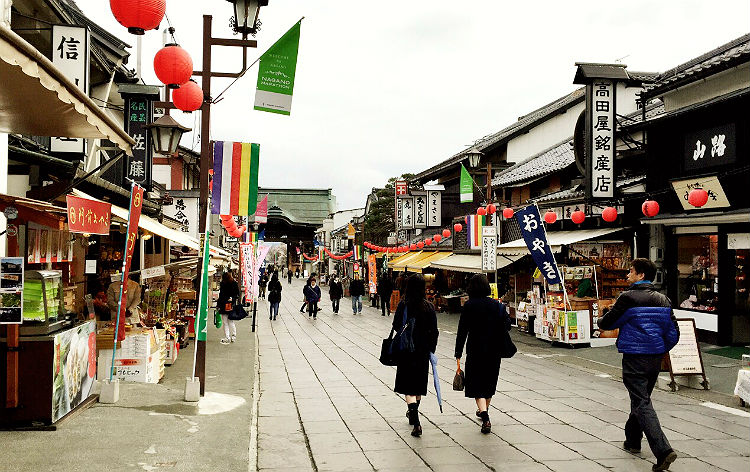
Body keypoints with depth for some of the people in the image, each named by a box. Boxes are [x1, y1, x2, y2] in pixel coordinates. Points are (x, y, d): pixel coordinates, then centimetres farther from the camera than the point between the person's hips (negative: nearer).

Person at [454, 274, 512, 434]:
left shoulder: (469, 306, -9)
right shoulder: (497, 305, -1)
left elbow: (462, 331, -9)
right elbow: (507, 325, -3)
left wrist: (458, 353, -4)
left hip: (475, 350, -4)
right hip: (494, 351, 4)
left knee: (477, 385, -1)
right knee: (489, 382, 21)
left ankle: (485, 418, -18)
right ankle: (484, 410, 39)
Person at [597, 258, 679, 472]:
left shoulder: (628, 298, -13)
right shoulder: (663, 300, 7)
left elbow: (607, 323, -5)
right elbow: (673, 333, 8)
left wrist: (601, 319, 18)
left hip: (635, 358, -7)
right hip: (655, 358, 7)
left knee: (642, 403, -7)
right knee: (640, 399, 22)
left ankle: (663, 451, -19)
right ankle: (633, 440, 37)